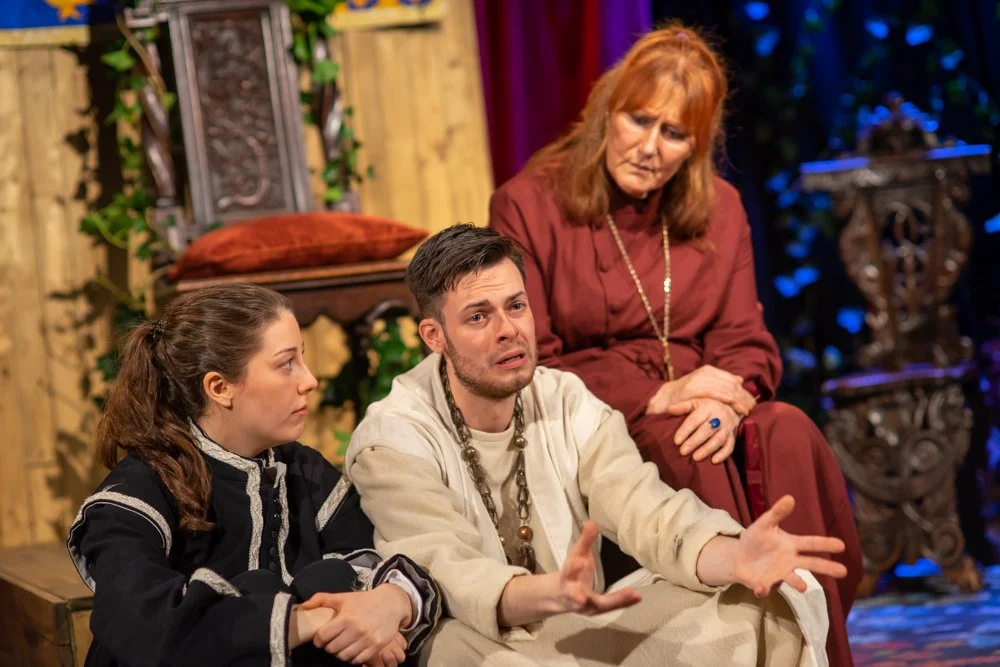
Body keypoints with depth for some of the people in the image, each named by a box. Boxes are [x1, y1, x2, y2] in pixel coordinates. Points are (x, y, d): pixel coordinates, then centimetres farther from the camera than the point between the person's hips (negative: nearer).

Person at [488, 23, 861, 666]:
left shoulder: (719, 208, 12)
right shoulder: (528, 206, -3)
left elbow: (747, 343, 9)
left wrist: (724, 401, -17)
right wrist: (659, 397, -16)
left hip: (695, 413, 4)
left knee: (789, 434, -28)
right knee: (685, 453, -35)